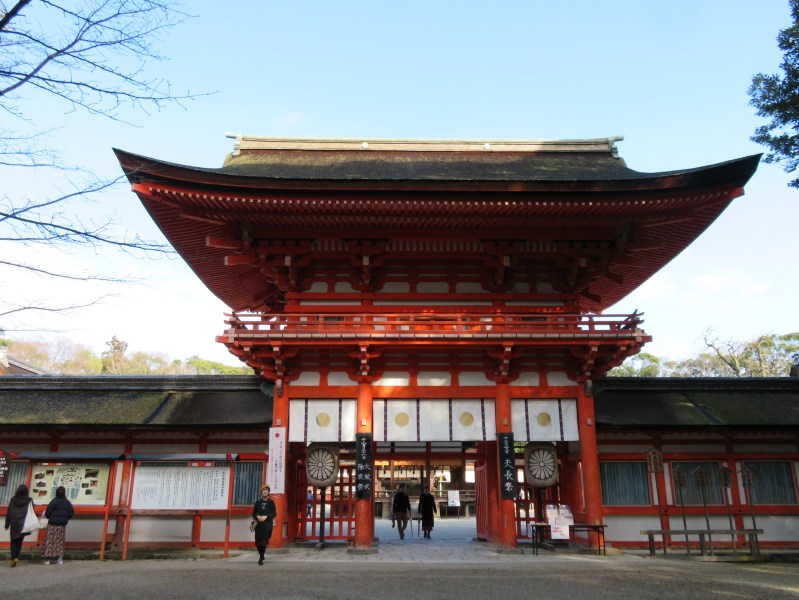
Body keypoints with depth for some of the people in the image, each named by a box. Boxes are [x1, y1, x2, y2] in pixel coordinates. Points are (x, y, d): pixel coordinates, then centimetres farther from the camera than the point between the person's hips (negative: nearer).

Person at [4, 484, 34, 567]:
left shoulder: (13, 499, -2)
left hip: (15, 523, -1)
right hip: (24, 524, 1)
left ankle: (14, 558, -9)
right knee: (20, 541, 15)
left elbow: (8, 513, 2)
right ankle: (16, 557, 14)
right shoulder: (29, 500, -3)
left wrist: (7, 524, 10)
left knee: (14, 541, 7)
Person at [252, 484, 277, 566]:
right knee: (258, 542, 3)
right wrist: (257, 517, -10)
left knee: (264, 542, -10)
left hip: (267, 525, -2)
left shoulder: (271, 502, 6)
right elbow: (254, 513, 12)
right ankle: (261, 555, 28)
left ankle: (261, 558, -1)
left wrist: (266, 517, -12)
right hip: (258, 524, 2)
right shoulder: (257, 502, 11)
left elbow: (274, 514, 3)